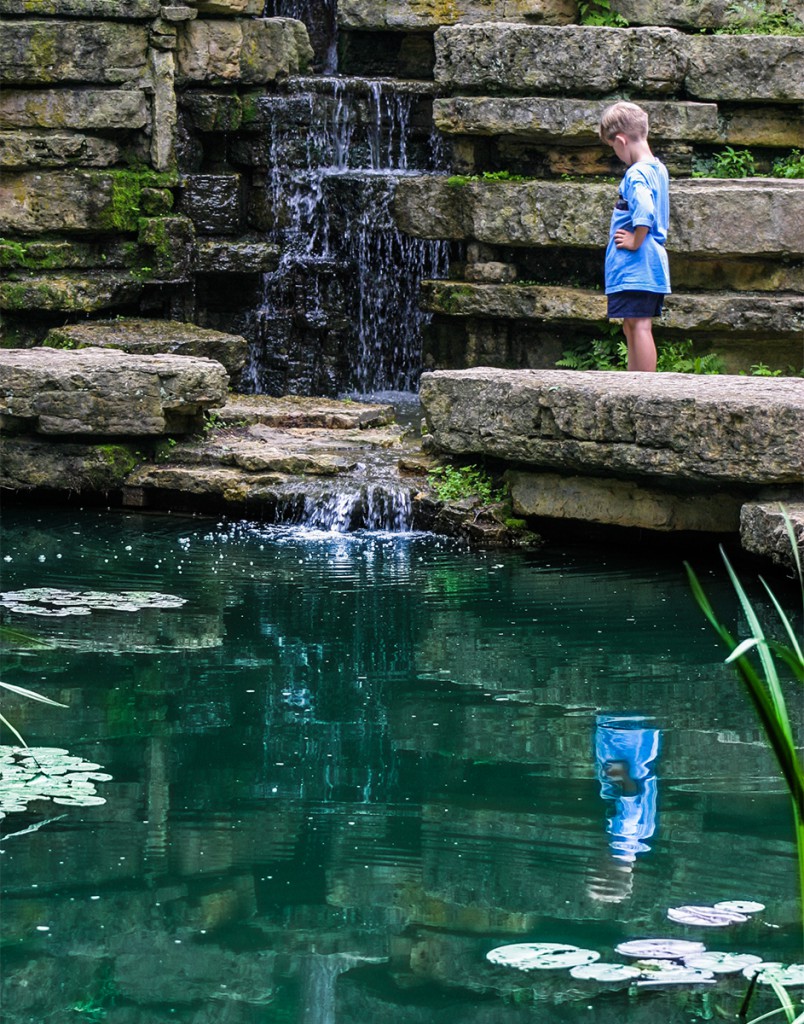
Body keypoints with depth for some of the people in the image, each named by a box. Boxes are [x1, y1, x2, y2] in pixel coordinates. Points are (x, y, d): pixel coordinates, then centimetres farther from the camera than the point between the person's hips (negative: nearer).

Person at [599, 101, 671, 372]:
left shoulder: (636, 174, -16)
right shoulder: (658, 169, 14)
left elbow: (644, 212, -32)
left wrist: (636, 241, -19)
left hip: (635, 266, -10)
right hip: (651, 266, 10)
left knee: (639, 326, -8)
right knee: (632, 328, 15)